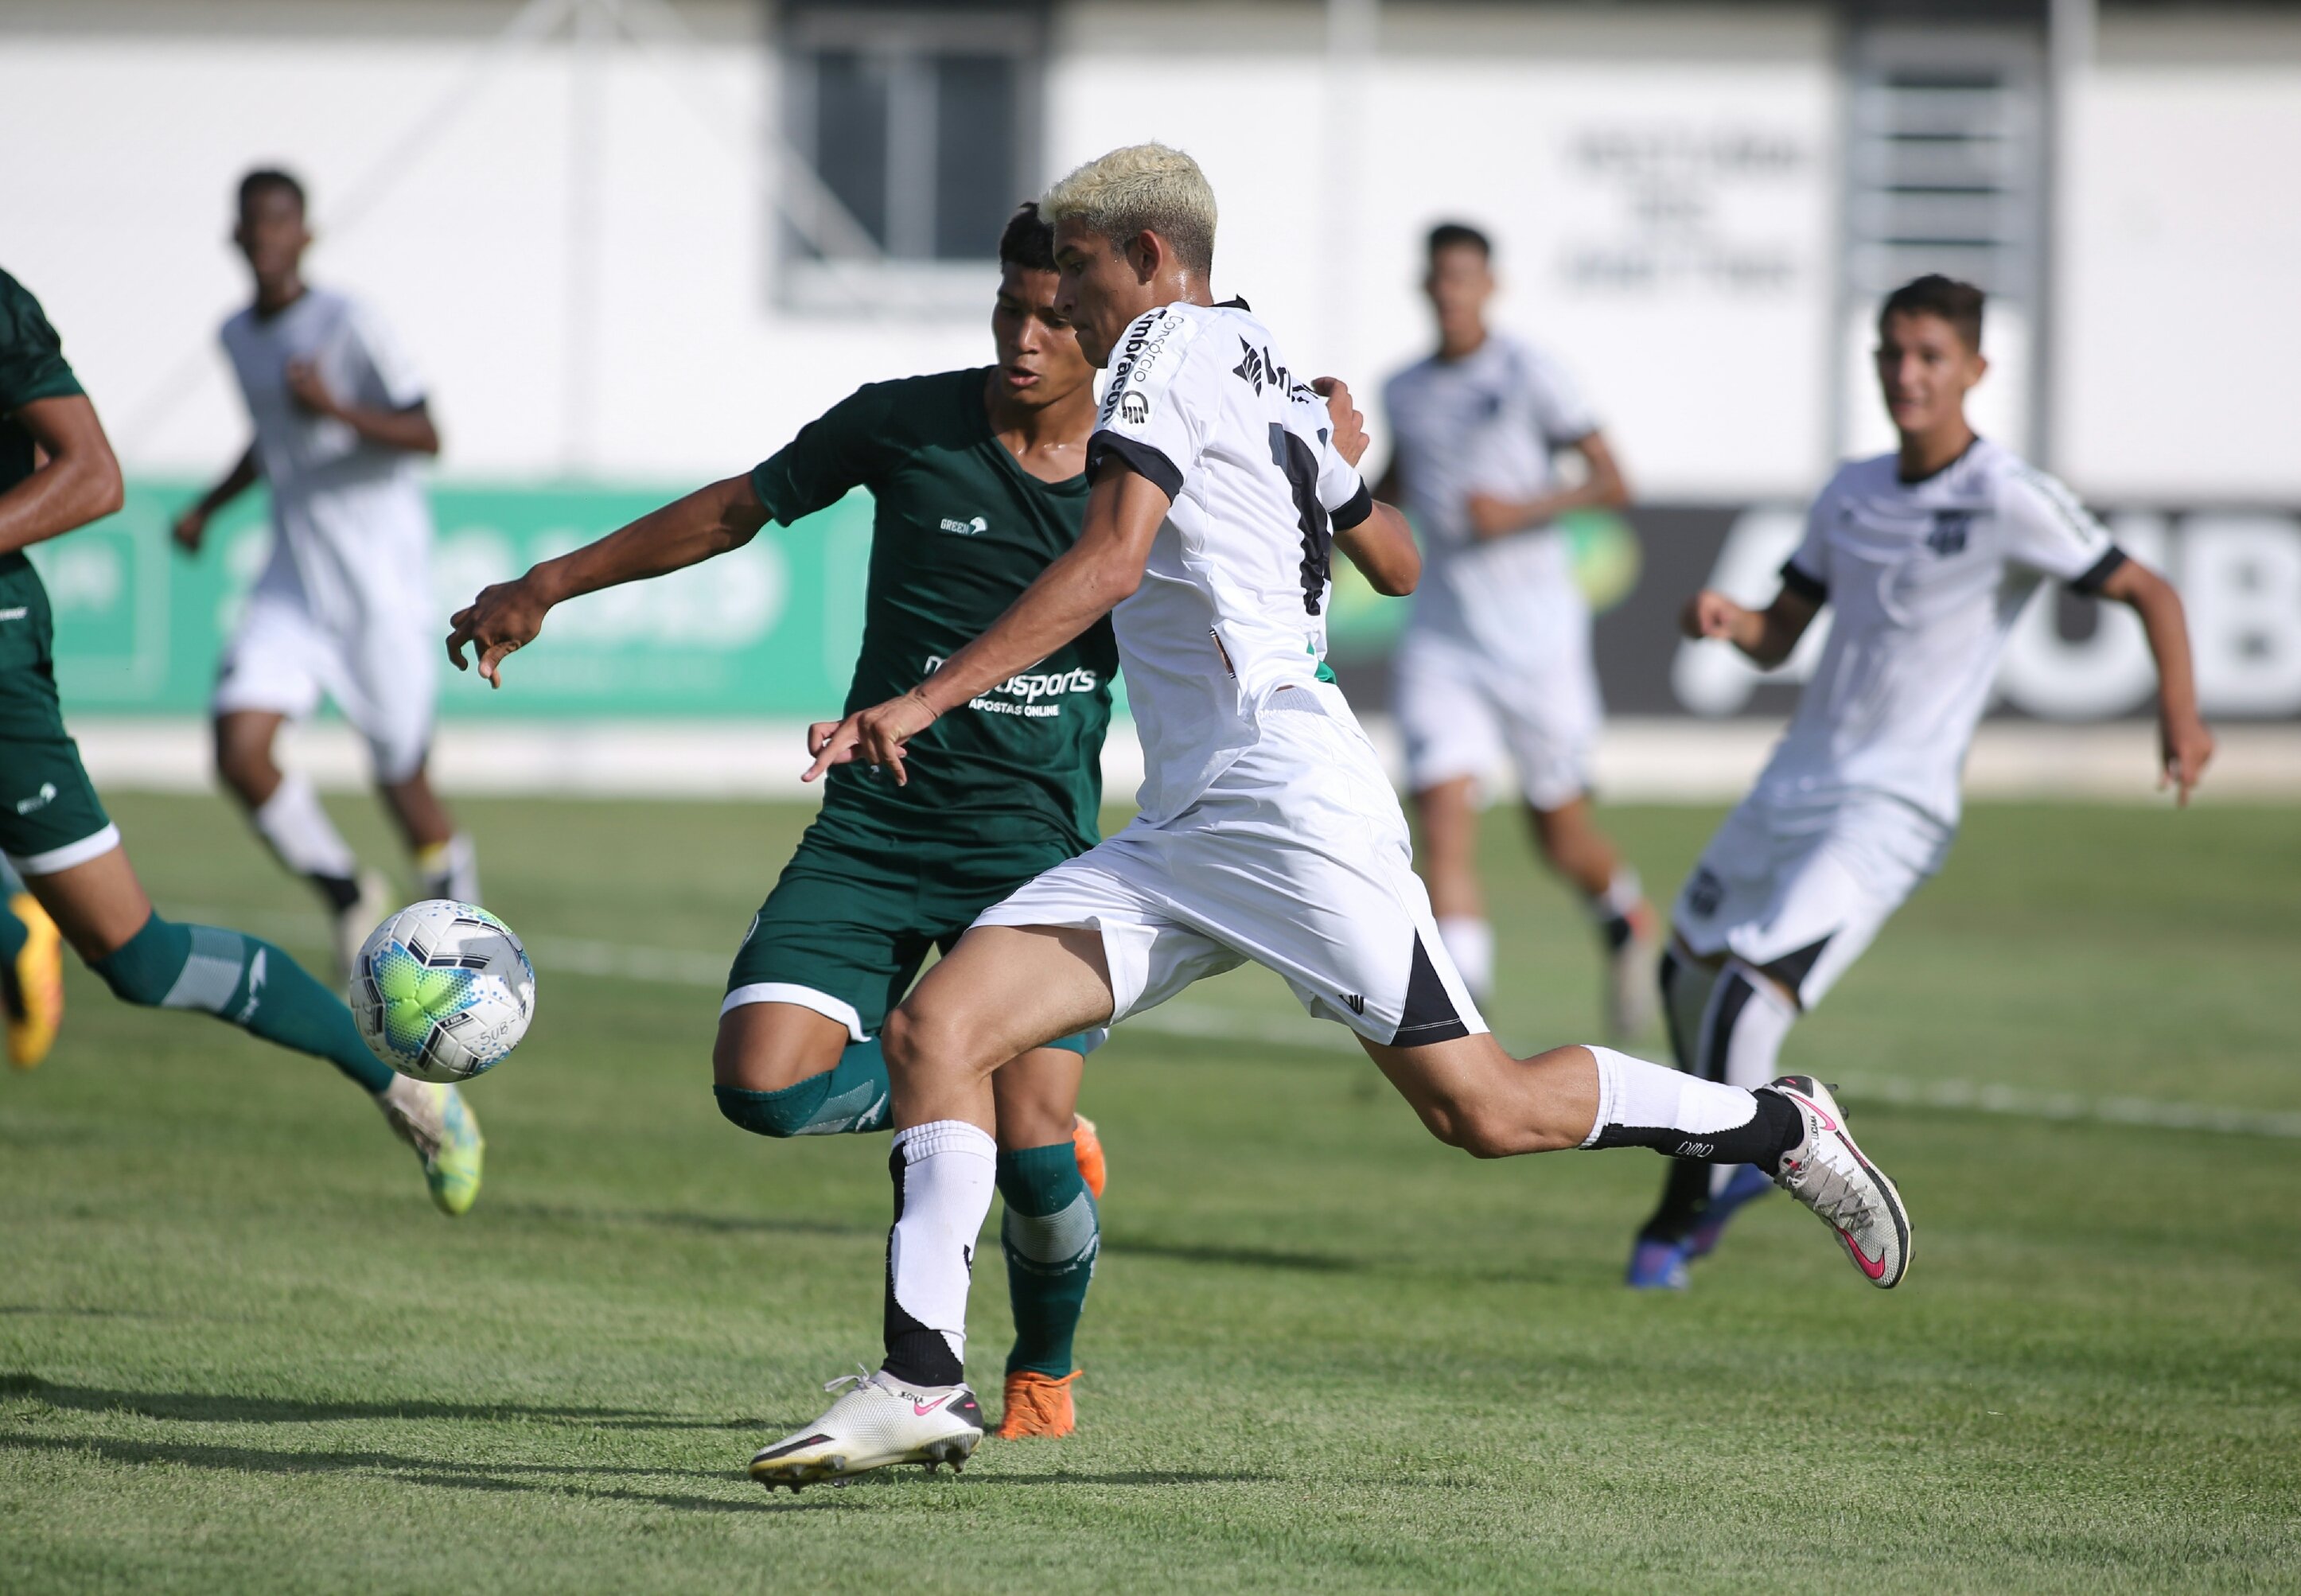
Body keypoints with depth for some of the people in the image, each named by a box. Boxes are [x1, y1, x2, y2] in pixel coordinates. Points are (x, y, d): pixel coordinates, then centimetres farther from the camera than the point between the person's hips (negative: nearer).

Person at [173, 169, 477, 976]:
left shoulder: (350, 324, -12)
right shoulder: (238, 336, 9)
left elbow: (426, 436, -14)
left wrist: (336, 408, -29)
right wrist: (208, 507, 16)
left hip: (379, 583, -5)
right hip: (292, 583, 5)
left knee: (403, 780, 2)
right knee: (240, 751, -14)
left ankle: (457, 903, 31)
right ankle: (347, 893, 9)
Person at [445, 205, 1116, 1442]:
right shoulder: (904, 425, -3)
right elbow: (739, 509, 11)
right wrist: (551, 584, 11)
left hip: (1036, 847, -1)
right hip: (870, 829, 1)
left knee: (1032, 1148, -16)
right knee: (764, 1084, -19)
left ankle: (1044, 1369, 16)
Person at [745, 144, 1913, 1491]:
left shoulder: (1171, 347, -4)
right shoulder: (1280, 382, 21)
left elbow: (1110, 562, -18)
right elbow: (1401, 566, 33)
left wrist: (927, 699, -22)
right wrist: (1341, 462, 54)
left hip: (1284, 798, -10)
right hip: (1177, 836, 10)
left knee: (1483, 1109, -7)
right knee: (935, 1028, -6)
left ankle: (1778, 1127, 14)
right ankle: (923, 1383, -13)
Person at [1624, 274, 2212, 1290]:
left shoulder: (2008, 502, -11)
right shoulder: (1852, 494, 8)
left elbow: (2146, 591, -7)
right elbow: (1779, 634, 13)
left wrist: (2179, 712, -20)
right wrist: (1725, 619, -10)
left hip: (1893, 807, -7)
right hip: (1794, 783, 7)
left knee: (1754, 992, -21)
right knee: (1688, 969, 18)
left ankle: (1677, 1221, -9)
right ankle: (1737, 1158, 44)